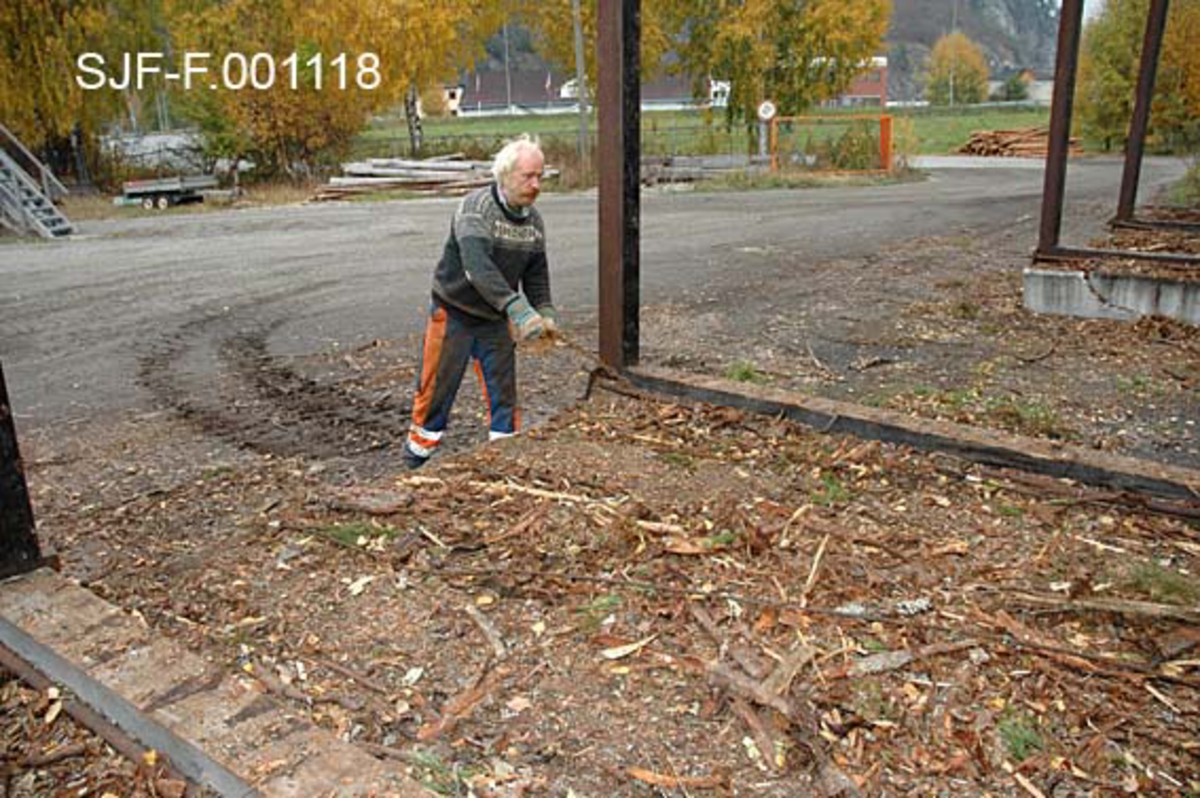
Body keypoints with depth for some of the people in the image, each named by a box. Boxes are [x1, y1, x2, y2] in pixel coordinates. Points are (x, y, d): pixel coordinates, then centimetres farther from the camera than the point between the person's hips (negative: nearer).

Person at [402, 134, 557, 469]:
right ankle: (419, 448, 25)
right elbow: (477, 265, -37)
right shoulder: (475, 207, -22)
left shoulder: (533, 219, 1)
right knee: (438, 386, 5)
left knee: (504, 388, 5)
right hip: (454, 312, -5)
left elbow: (536, 273, 12)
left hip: (496, 318, 5)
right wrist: (517, 308, -46)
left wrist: (545, 313, -3)